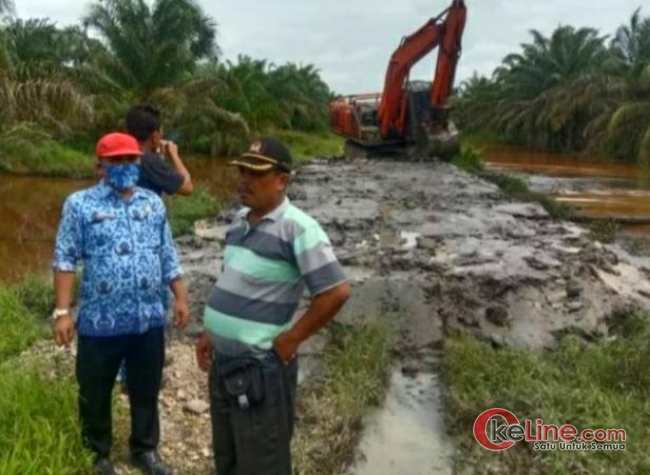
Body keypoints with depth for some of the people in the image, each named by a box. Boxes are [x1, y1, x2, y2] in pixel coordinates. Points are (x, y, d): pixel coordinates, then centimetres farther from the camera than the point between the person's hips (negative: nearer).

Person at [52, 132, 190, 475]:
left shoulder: (153, 203, 9)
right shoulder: (80, 204, -4)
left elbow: (168, 257, 12)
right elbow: (65, 260, -7)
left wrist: (180, 297, 8)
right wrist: (62, 311, -12)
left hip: (149, 319, 3)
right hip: (100, 321, -3)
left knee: (146, 391, 17)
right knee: (95, 394, 14)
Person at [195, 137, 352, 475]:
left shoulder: (297, 228, -19)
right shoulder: (241, 220, 7)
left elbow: (337, 291, -24)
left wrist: (289, 340, -17)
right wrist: (211, 333, 14)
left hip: (261, 369, -8)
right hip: (223, 361, 8)